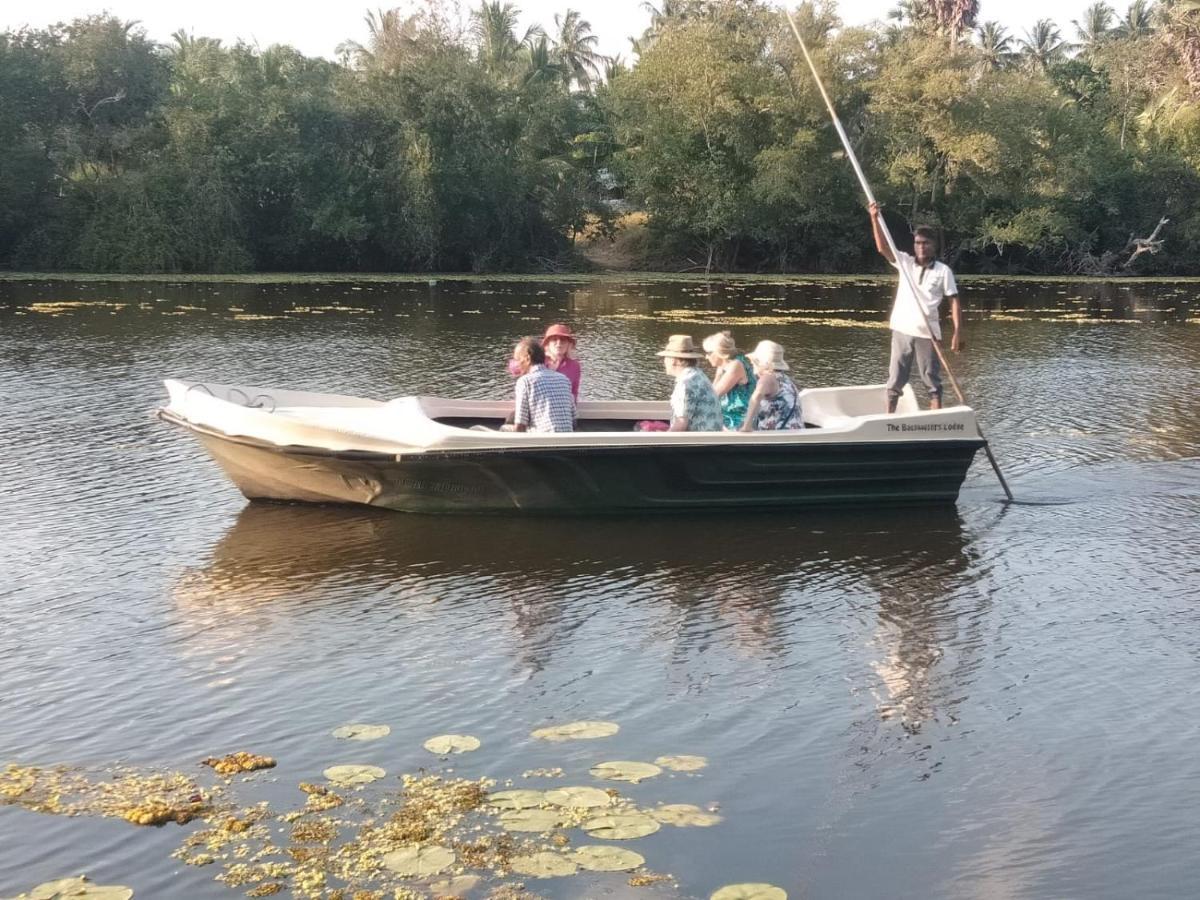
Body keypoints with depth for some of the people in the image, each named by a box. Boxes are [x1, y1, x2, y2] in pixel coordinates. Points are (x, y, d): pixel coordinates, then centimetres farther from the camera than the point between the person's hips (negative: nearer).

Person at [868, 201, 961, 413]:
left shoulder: (943, 271, -1)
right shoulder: (905, 262, 6)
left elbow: (954, 301, -2)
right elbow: (882, 247, -6)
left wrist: (957, 332, -10)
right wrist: (875, 219, -18)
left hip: (927, 332, -2)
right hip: (902, 331, 2)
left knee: (932, 380, 4)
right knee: (895, 380, 6)